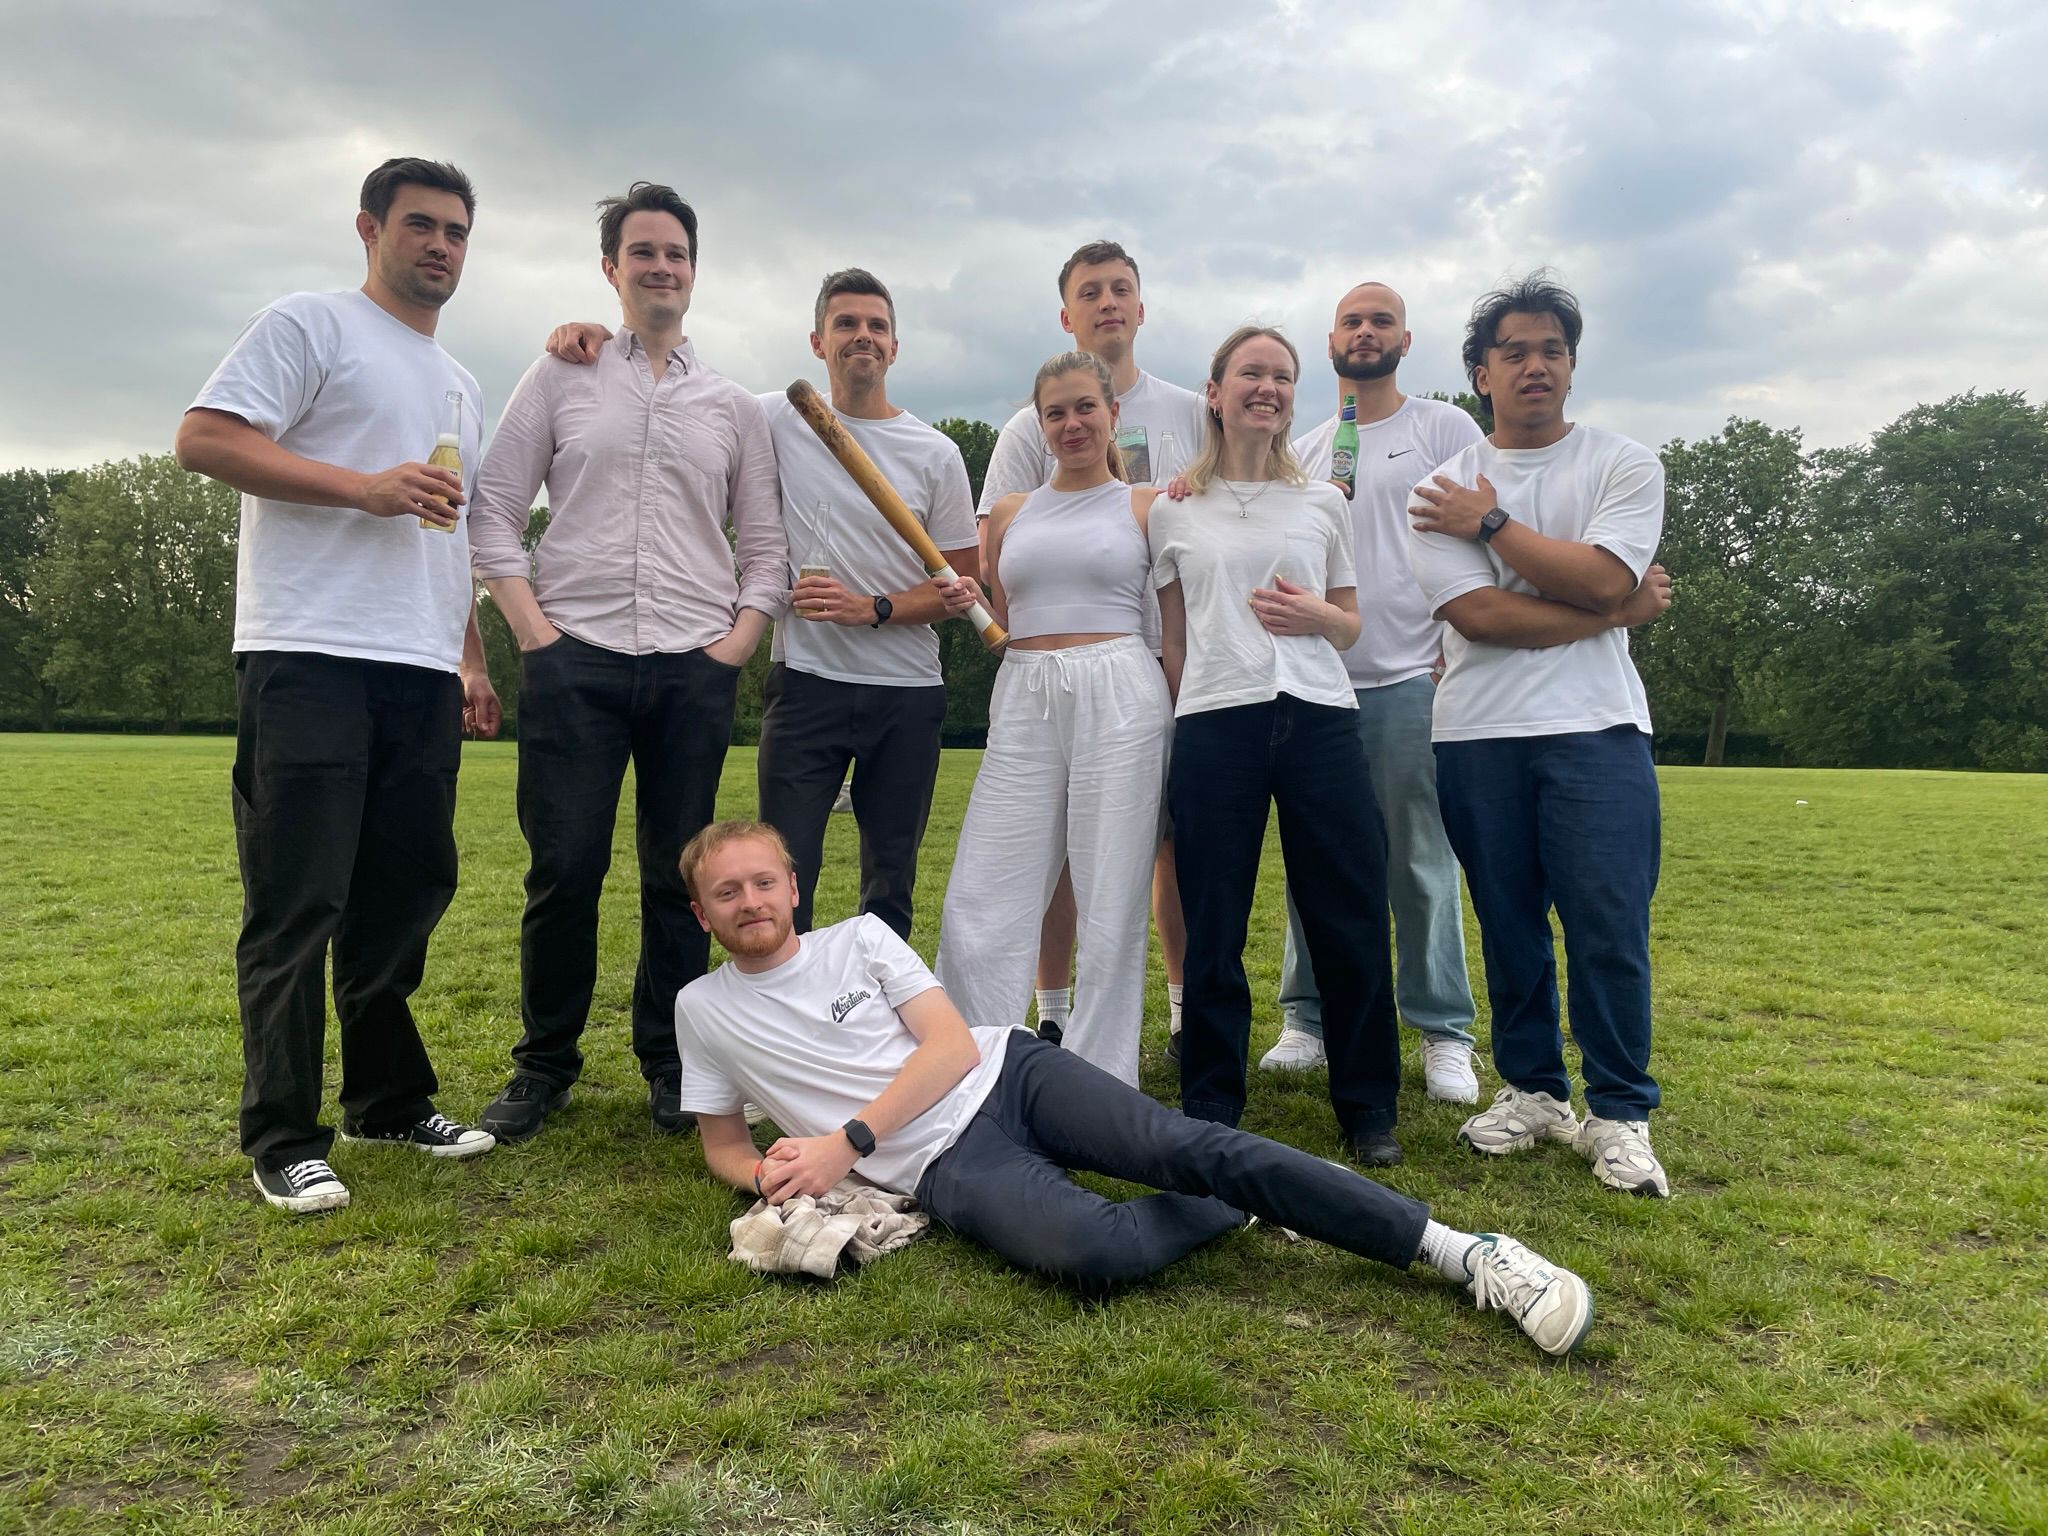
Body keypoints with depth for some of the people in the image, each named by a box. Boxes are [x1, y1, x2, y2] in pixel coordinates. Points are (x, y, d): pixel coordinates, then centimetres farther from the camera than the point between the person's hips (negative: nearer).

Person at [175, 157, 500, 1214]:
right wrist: (368, 485, -16)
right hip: (310, 657, -7)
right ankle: (284, 1141, 4)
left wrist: (473, 662, 19)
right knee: (297, 905, -5)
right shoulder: (311, 327, 3)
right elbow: (204, 438, -9)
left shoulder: (461, 389, 26)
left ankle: (388, 1102, 22)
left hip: (423, 671, 7)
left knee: (408, 890, 10)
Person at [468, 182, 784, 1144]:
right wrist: (532, 629, -4)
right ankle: (544, 1064, 14)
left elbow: (765, 546, 14)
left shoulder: (735, 407, 15)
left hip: (695, 669, 2)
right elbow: (493, 509, 6)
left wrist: (737, 639, 0)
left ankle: (669, 1065, 17)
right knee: (565, 870, -3)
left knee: (680, 876, 4)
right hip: (575, 658, -1)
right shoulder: (561, 375, 11)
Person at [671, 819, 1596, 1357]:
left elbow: (952, 1045, -2)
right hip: (945, 1165, -1)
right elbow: (722, 1144, 18)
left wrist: (846, 1142, -13)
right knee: (1099, 1253, -33)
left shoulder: (859, 939, 7)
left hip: (1006, 1075, 1)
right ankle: (1236, 1208, -1)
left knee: (1187, 1148, -22)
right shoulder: (704, 1010, 11)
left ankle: (1466, 1253, -16)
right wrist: (771, 1178, -7)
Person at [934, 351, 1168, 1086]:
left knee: (1110, 909, -1)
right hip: (1023, 702, 4)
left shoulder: (1146, 505, 8)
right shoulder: (1010, 513, 17)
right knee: (977, 912, -1)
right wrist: (968, 605, 5)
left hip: (1120, 697, -3)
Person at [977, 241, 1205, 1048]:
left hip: (1172, 657, 2)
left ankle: (1188, 1007, 18)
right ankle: (1052, 1013, 14)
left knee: (1180, 837, 4)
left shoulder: (1193, 414, 13)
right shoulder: (1032, 427, 7)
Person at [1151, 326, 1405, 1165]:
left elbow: (1351, 625, 17)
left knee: (1351, 918, 1)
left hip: (1319, 719, 1)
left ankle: (1369, 1106, 16)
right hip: (1215, 726, -1)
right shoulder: (1173, 513, 11)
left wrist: (1318, 616, -5)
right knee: (1213, 926, 2)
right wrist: (1179, 727, 5)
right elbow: (1174, 639, 12)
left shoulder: (1323, 503, 14)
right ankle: (1210, 1108, 16)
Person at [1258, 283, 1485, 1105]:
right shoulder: (1301, 450, 17)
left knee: (1422, 866, 0)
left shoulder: (1444, 428, 6)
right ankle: (1306, 1017, 18)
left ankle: (1444, 1032, 10)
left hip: (1410, 680, -3)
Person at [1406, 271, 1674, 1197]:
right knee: (1508, 925, 8)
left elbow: (1604, 577, -11)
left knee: (1609, 927, -5)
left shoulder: (1625, 466, 7)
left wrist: (1492, 523, -5)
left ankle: (1620, 1114, 10)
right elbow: (1478, 615, -8)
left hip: (1597, 730, -1)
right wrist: (1619, 610, -5)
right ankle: (1531, 1090, 24)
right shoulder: (1441, 493, 6)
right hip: (1477, 734, 1)